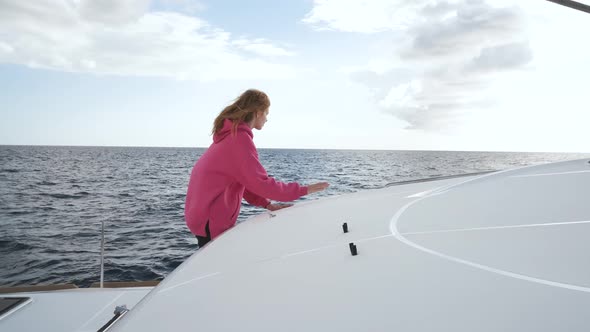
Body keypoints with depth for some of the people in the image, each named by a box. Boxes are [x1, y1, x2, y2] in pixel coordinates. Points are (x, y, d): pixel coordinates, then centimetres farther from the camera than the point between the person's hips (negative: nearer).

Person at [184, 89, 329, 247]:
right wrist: (302, 190, -14)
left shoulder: (230, 134, 13)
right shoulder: (240, 138, -18)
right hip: (211, 221, -9)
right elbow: (261, 183, -22)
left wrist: (267, 204, 5)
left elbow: (243, 180, 14)